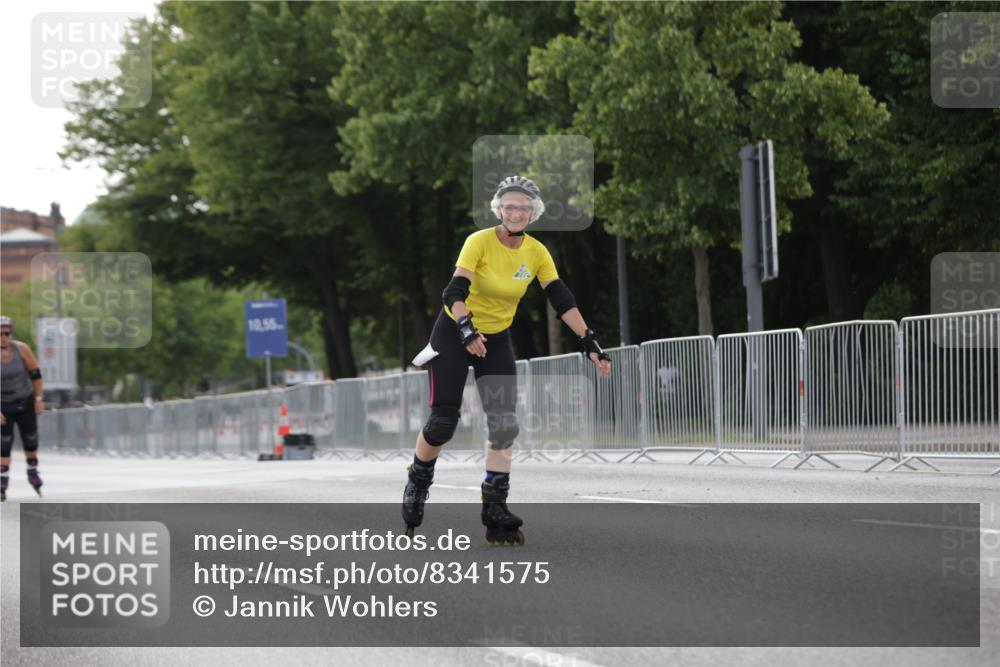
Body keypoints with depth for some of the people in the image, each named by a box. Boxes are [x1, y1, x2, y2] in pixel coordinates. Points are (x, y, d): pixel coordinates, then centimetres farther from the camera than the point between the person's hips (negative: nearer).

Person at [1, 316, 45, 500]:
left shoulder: (21, 349, -14)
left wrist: (39, 398, -6)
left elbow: (35, 374, -4)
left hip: (26, 403, 2)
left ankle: (33, 474, 37)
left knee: (31, 440, 13)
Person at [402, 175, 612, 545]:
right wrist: (467, 331, -46)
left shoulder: (536, 252, -6)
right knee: (443, 420, -9)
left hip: (497, 339, 4)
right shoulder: (480, 242, -20)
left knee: (504, 424, -8)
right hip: (454, 333, -4)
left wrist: (590, 343, -16)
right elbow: (455, 292, -30)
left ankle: (495, 509, -5)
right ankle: (416, 484, 18)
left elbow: (562, 300, -8)